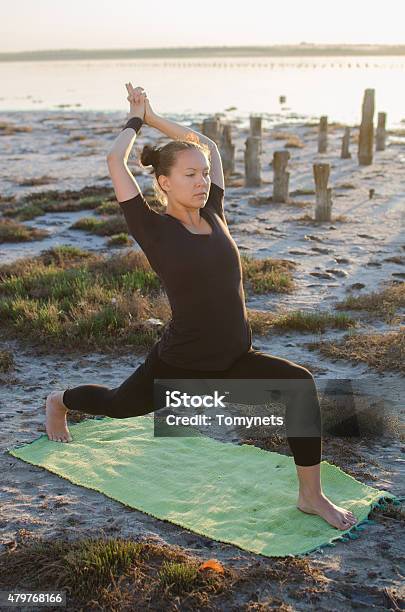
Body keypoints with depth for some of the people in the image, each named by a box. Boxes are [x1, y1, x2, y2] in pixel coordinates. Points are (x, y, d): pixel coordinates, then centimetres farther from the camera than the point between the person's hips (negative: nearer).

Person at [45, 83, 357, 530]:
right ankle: (58, 401, 57)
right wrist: (135, 120, -1)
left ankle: (311, 495, -9)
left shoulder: (212, 213, 0)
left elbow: (209, 146, 12)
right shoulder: (155, 230, -15)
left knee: (300, 384, -22)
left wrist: (153, 118, 14)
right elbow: (115, 161, -20)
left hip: (234, 360, 4)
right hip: (178, 364, -4)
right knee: (118, 405, 24)